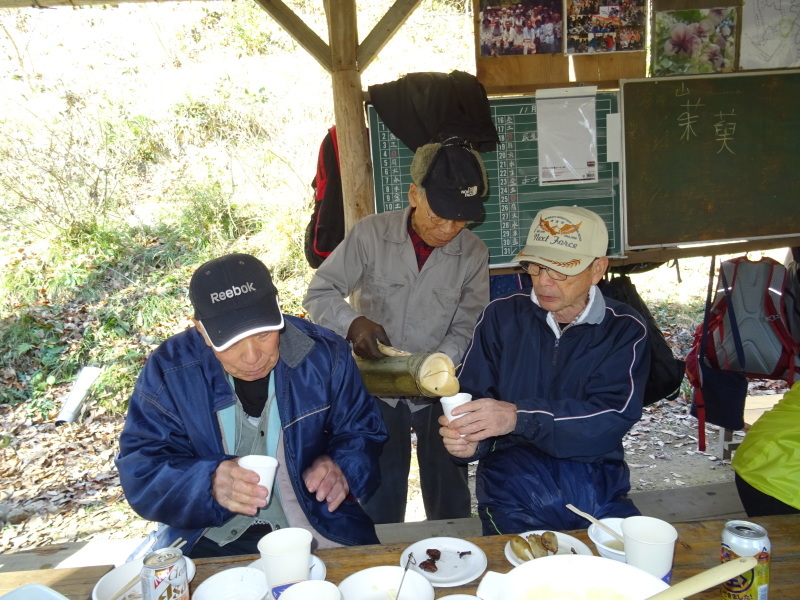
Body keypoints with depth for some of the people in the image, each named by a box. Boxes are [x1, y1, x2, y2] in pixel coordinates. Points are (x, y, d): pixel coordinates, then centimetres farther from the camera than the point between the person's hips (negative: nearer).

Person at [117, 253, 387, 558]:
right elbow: (139, 469, -9)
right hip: (208, 540, 0)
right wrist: (208, 484, -28)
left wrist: (341, 467, -17)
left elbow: (362, 431, 4)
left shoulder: (325, 354, -8)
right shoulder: (168, 370, -9)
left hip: (317, 532, 1)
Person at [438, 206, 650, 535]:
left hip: (597, 487, 1)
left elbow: (611, 418, -14)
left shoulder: (625, 330, 0)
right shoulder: (502, 316, 2)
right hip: (514, 491, -1)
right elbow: (469, 399, 0)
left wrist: (520, 417, -29)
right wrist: (467, 439, -23)